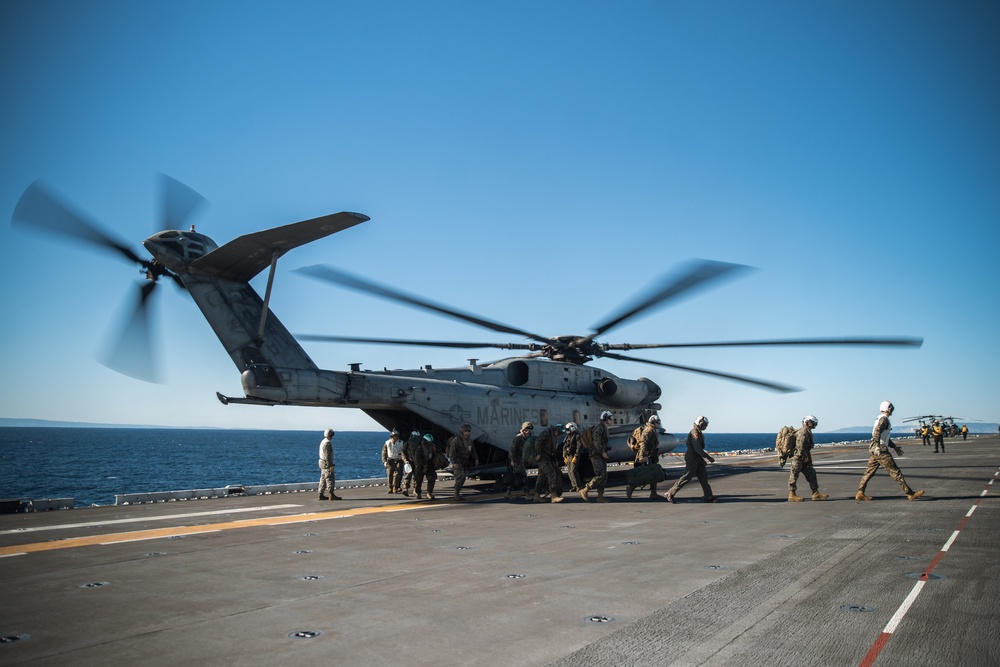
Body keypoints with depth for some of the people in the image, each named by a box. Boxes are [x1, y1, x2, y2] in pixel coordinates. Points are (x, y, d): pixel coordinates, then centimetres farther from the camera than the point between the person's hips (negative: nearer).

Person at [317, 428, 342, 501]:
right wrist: (330, 466, -21)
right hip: (326, 464, -10)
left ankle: (321, 495, 13)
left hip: (322, 462, 10)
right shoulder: (327, 443, -18)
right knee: (330, 479, -8)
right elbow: (327, 456, -22)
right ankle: (331, 495, -9)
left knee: (323, 479, 11)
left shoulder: (323, 442, 14)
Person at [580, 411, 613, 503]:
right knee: (600, 475, -14)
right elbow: (596, 441, -21)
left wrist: (605, 452, 17)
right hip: (596, 454, -10)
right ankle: (584, 491, -7)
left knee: (604, 476, 7)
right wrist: (602, 452, -20)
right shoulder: (598, 426, -13)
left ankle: (600, 496, 9)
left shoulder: (604, 428, 19)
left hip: (601, 454, 10)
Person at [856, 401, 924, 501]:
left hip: (873, 450, 10)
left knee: (869, 471, 7)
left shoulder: (880, 419, 22)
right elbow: (877, 432, -25)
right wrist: (877, 446, -33)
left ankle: (860, 493, 3)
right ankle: (910, 493, 0)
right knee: (894, 471, -5)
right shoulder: (884, 419, -9)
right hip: (881, 450, -10)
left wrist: (894, 447, 34)